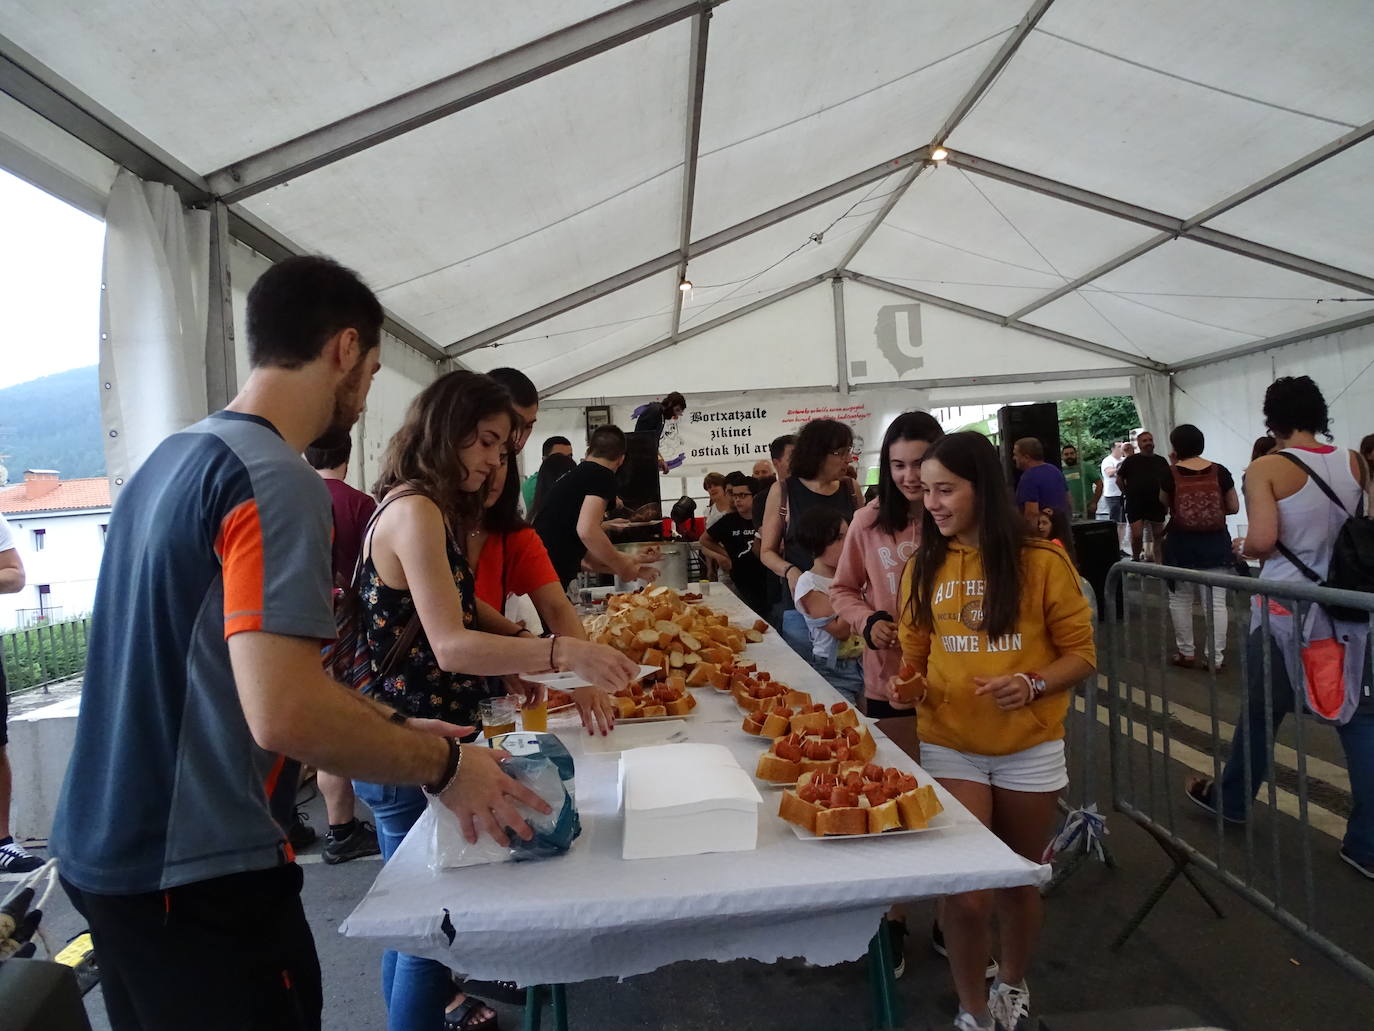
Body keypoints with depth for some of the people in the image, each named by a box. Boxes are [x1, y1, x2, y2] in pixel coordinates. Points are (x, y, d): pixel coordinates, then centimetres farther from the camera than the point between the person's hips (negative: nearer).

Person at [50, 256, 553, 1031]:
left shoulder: (172, 459, 8)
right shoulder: (277, 479, -21)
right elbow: (284, 712, -30)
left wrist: (397, 729, 13)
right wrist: (443, 764, -14)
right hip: (195, 873, -9)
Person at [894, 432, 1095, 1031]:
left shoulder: (1040, 561, -10)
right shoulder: (924, 567, -1)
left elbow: (1081, 654, -5)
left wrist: (1030, 684, -23)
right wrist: (911, 686, -12)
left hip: (1029, 748, -1)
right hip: (949, 746, 1)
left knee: (1018, 880, 17)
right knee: (966, 893, -1)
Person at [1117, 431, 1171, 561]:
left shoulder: (1161, 461, 7)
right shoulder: (1131, 460, 1)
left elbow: (1169, 483, 12)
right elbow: (1119, 479, 8)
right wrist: (1128, 493, 2)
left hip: (1156, 504, 2)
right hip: (1135, 505, -2)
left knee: (1158, 536, 6)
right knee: (1137, 535, -8)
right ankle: (1136, 560, 13)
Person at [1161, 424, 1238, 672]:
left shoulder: (1170, 474, -7)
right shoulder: (1219, 471, -3)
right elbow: (1234, 507, 4)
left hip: (1181, 543, -1)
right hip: (1215, 543, 1)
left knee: (1180, 599, 13)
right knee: (1216, 601, 3)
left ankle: (1186, 653, 18)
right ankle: (1216, 657, 5)